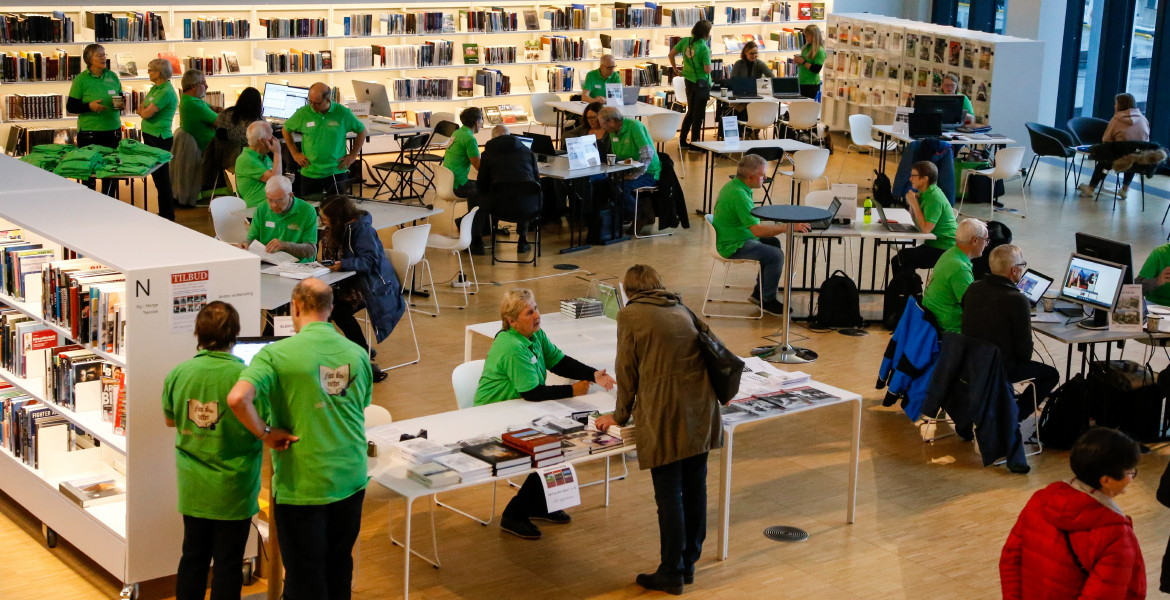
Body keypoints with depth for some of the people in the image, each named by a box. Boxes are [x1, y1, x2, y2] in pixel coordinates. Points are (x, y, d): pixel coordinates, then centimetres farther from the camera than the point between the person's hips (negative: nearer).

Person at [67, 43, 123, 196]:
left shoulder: (112, 76, 6)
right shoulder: (81, 79, -6)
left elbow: (121, 97, 17)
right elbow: (71, 106, -5)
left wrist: (120, 103, -7)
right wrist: (89, 106, -22)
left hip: (113, 130, 4)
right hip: (89, 132, -4)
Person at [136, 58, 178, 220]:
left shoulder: (166, 92, -19)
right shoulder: (155, 88, 11)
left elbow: (146, 114, -20)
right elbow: (142, 109, 12)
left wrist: (143, 110, 0)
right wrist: (145, 110, -9)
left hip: (159, 139, -10)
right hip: (150, 136, 10)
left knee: (161, 177, -2)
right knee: (157, 175, 15)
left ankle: (167, 215, 7)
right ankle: (164, 212, 25)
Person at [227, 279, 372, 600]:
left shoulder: (277, 354, -14)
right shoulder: (358, 354, 0)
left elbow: (237, 398, -29)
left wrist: (264, 433, -14)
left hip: (302, 485, -4)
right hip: (351, 479, 5)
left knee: (304, 574, 8)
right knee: (339, 565, 20)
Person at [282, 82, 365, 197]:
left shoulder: (343, 113, -6)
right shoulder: (303, 113, -4)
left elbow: (361, 131, 8)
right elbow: (286, 130, 12)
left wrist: (353, 155, 4)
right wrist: (295, 153, 7)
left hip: (337, 173, -1)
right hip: (310, 174, 1)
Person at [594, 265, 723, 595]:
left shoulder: (630, 315, 2)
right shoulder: (682, 310, 17)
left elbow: (628, 371, 2)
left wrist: (620, 416, 15)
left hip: (665, 412, -6)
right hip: (700, 407, 6)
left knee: (669, 494, 1)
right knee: (695, 487, 12)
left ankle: (671, 573, 8)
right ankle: (689, 564, 23)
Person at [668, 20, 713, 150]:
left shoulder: (685, 41, -3)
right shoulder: (704, 48, -21)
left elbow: (670, 55, 4)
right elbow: (707, 70, -20)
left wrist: (675, 68, 18)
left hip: (689, 81, 7)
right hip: (701, 83, -7)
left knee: (690, 111, 21)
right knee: (698, 114, 5)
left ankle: (682, 141, 25)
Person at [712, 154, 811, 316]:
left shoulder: (733, 185, 4)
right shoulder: (739, 195, -28)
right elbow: (757, 230, -33)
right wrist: (788, 227, -31)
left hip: (732, 237, 11)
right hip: (734, 246, -11)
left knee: (773, 242, 20)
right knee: (776, 255, -17)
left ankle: (759, 292, 25)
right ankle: (768, 301, -2)